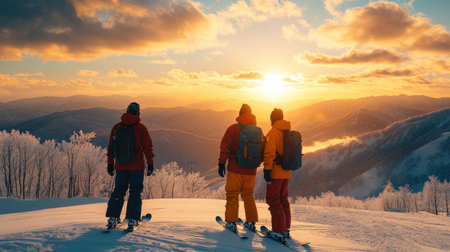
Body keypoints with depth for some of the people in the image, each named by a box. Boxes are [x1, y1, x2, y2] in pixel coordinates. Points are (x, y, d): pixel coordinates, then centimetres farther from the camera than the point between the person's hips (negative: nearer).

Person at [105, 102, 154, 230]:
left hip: (120, 166, 3)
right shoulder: (141, 128, -7)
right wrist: (150, 164, 0)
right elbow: (147, 147, -7)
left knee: (118, 191, 14)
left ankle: (113, 218, 10)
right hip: (137, 166, -3)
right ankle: (132, 220, 3)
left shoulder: (116, 127, 4)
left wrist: (110, 164, 16)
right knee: (135, 193, 6)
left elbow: (110, 147, 8)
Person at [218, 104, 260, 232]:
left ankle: (231, 222, 4)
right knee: (248, 195, 16)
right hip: (250, 170, 3)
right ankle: (251, 221, 17)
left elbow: (225, 147, -9)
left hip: (235, 168, -3)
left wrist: (222, 163, -3)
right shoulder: (258, 131, 3)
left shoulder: (233, 129, -7)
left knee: (232, 195, 5)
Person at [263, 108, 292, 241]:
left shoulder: (273, 132, -14)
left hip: (276, 172, -8)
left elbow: (270, 152, -21)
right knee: (283, 199, 16)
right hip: (286, 172, 8)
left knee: (273, 200, -1)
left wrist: (267, 169, -19)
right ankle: (286, 229, 21)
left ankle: (279, 231, -2)